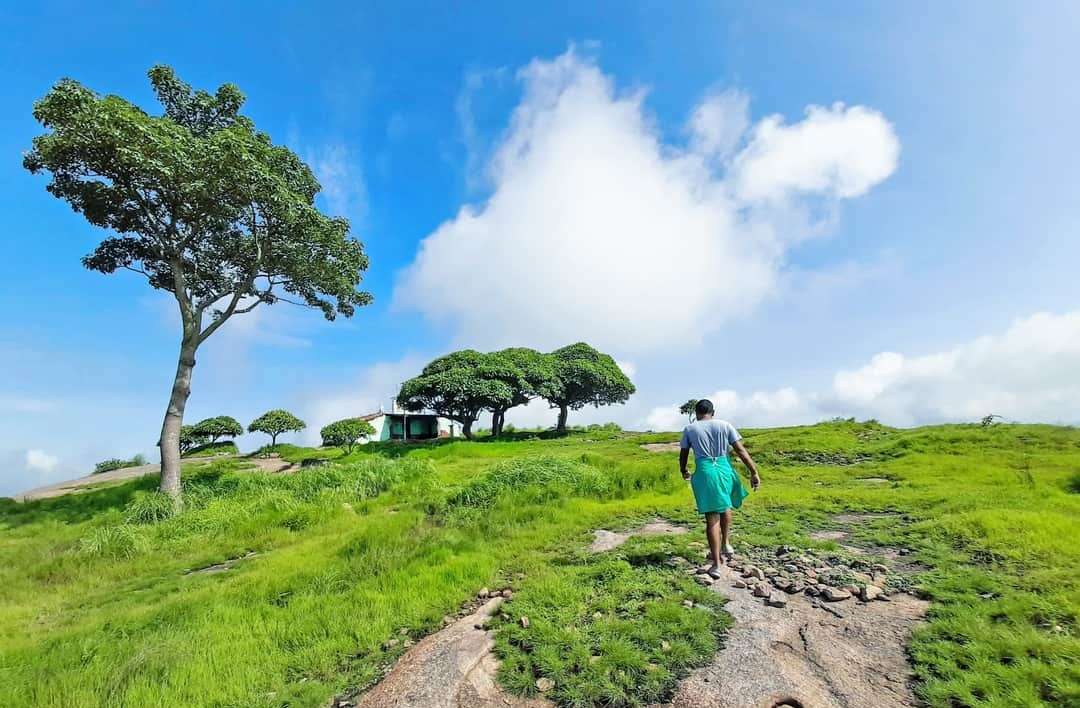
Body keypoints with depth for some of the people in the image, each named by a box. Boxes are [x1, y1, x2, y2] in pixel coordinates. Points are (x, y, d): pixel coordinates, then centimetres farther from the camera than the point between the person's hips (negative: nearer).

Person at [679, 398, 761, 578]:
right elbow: (741, 450, 1)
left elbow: (683, 455, 11)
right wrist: (754, 472, 6)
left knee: (712, 518, 3)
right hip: (724, 470, 1)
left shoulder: (689, 429, 5)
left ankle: (716, 565, 2)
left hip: (704, 472, -1)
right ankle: (726, 543, 26)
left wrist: (683, 472, 29)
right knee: (725, 505, 31)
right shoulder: (725, 425, 6)